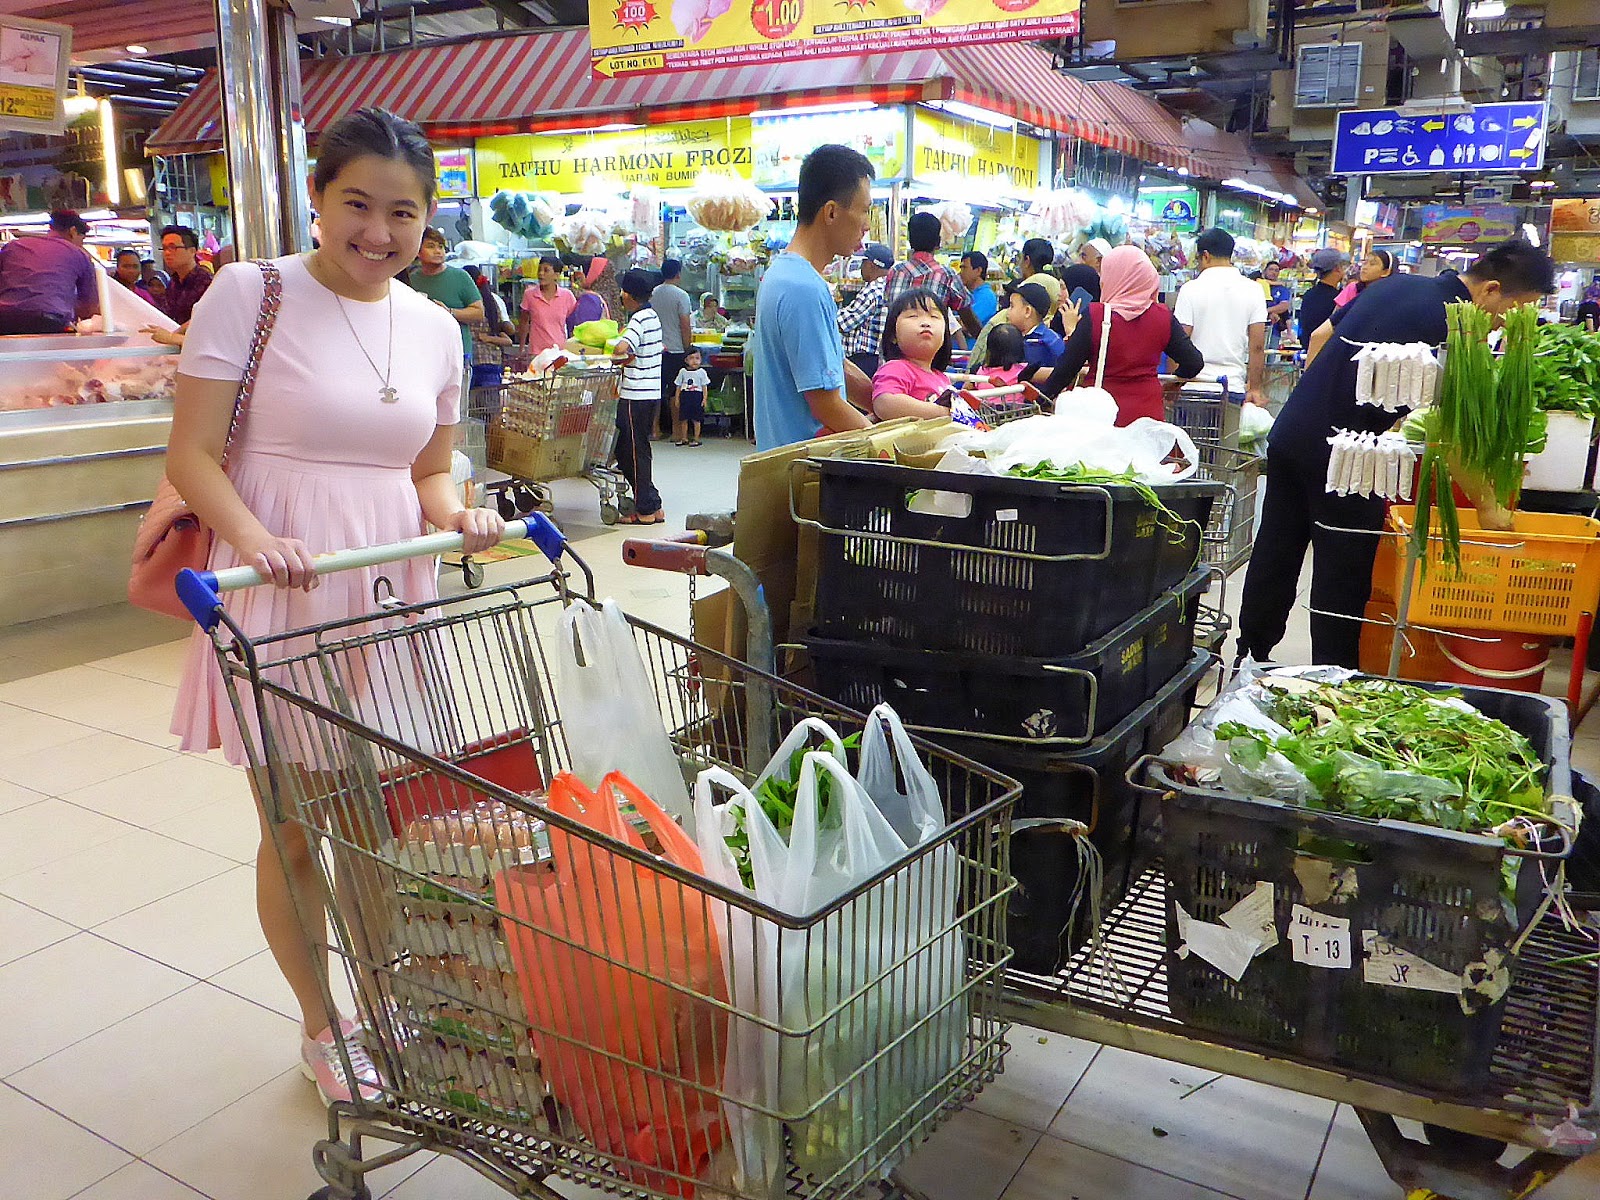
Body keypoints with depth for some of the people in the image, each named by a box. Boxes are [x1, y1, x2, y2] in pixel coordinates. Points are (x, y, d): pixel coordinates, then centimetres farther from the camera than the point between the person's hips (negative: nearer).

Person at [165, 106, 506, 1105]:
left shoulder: (434, 327, 8)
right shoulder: (250, 294, -6)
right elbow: (193, 454, -8)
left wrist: (458, 516, -6)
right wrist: (249, 536, -27)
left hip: (390, 589, 4)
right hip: (280, 588, -4)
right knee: (295, 828, 8)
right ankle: (322, 1029, 31)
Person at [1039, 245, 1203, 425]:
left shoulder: (1094, 317, -9)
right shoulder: (1163, 317, 0)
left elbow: (1067, 367, -7)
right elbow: (1194, 363, 2)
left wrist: (1043, 397, 5)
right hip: (1149, 413, 3)